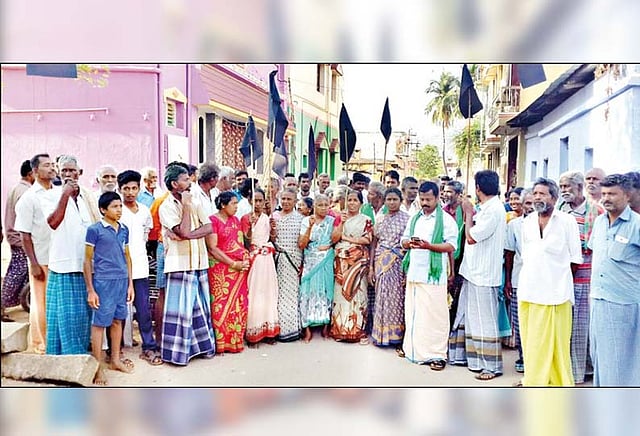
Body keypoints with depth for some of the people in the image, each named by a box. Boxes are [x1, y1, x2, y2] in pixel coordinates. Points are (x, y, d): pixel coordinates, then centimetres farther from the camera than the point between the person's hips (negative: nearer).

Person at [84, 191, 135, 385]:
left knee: (117, 320, 14)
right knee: (99, 323, 2)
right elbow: (87, 261, -4)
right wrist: (90, 290, -7)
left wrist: (130, 283, 14)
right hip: (103, 282, -5)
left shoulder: (124, 229, 10)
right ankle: (98, 368, 10)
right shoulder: (94, 230, -6)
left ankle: (115, 360, 27)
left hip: (122, 281, 5)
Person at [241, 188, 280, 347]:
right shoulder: (246, 218, -3)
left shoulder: (268, 218, 11)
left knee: (268, 291, 6)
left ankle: (268, 330, 16)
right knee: (254, 292, -4)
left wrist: (272, 229, -1)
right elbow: (246, 241, -11)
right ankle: (253, 333, 3)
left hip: (267, 258, 5)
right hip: (254, 257, -5)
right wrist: (251, 225, -24)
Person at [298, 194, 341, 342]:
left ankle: (326, 325, 16)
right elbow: (302, 245, -7)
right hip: (310, 261, -1)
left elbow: (335, 238, -11)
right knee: (308, 291, -3)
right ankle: (307, 329, 3)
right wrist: (310, 227, -17)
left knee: (326, 291, 4)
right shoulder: (306, 221, 1)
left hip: (327, 262, 1)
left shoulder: (332, 221, 5)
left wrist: (341, 223, -20)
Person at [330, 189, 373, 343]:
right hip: (341, 260, 2)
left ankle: (359, 330, 2)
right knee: (340, 292, -1)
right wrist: (340, 222, -5)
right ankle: (340, 329, 7)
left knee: (357, 292, -5)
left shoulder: (366, 220, 7)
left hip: (358, 260, -2)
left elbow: (367, 239, -4)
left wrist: (347, 238, -6)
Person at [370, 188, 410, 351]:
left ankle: (397, 337, 5)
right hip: (381, 262, 4)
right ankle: (382, 335, 19)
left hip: (399, 262, -3)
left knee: (396, 298, -4)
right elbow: (374, 244, 13)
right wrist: (371, 267, 9)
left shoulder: (407, 218, 0)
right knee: (382, 297, 7)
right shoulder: (380, 220, 11)